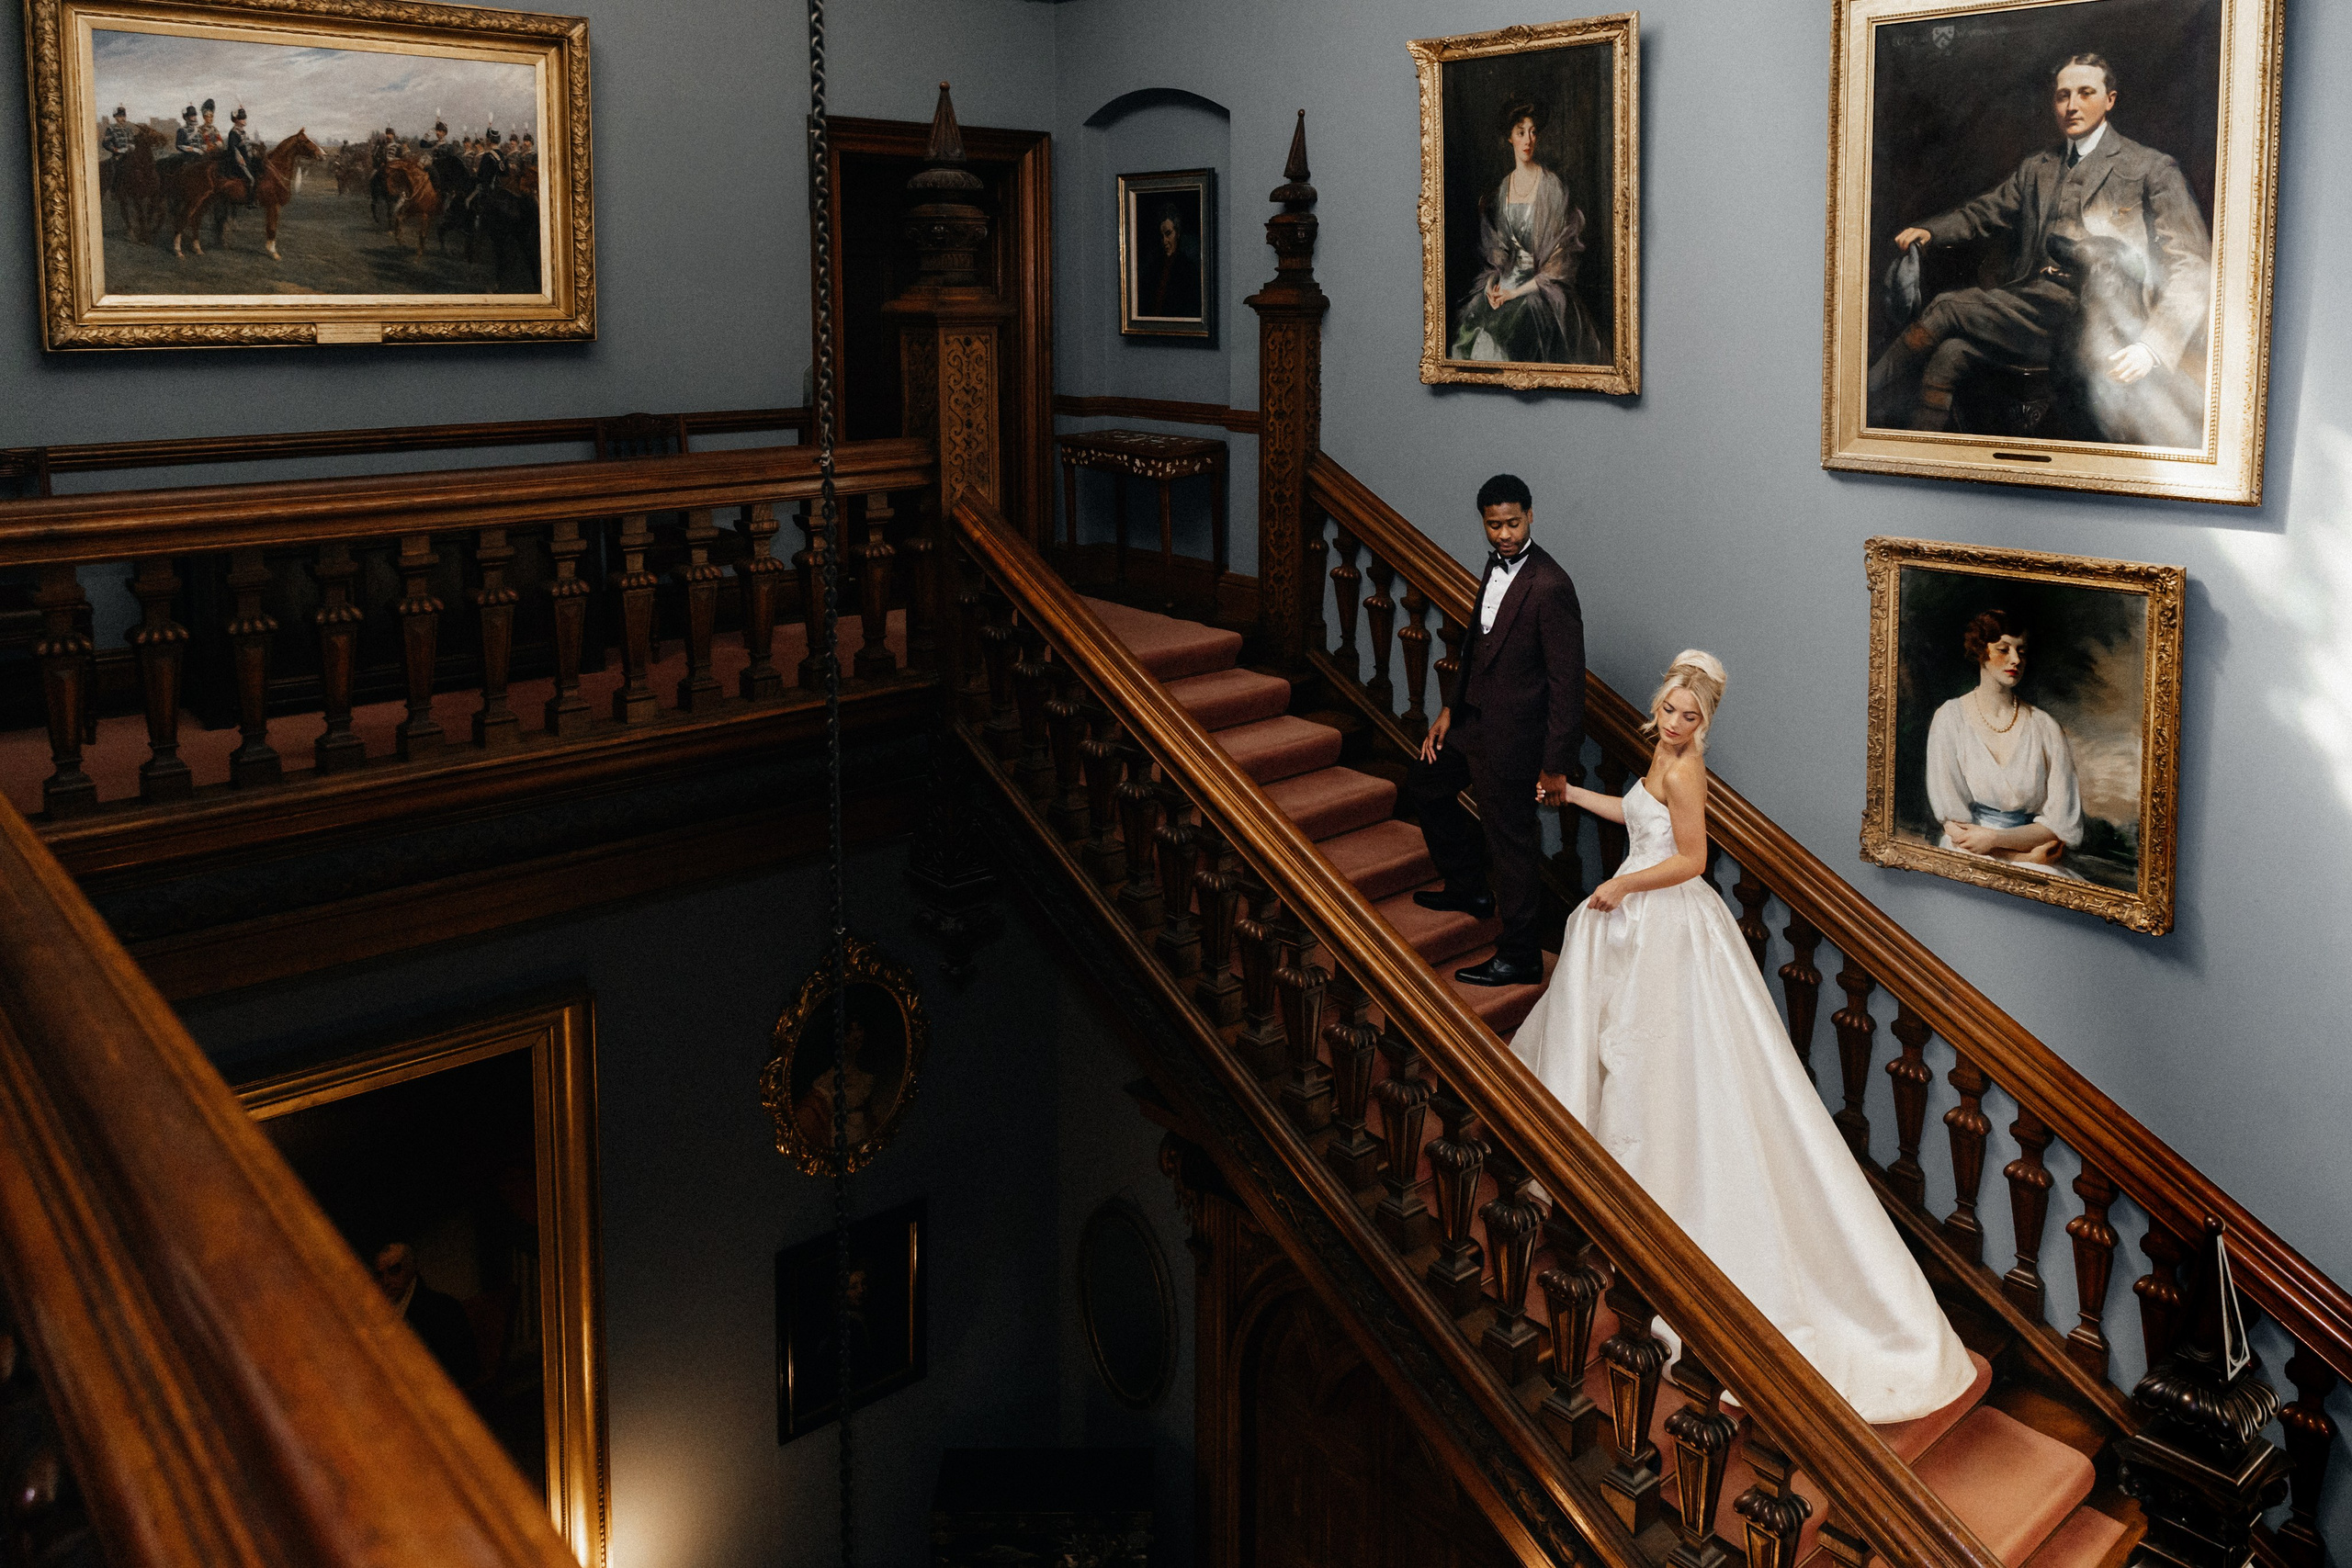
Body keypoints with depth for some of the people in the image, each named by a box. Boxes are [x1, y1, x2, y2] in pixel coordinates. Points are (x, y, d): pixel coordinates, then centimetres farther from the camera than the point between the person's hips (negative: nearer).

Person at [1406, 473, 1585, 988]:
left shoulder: (1550, 587, -24)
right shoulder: (1498, 565, 4)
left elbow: (1567, 680, -22)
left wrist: (1554, 763, -20)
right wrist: (1450, 709, 15)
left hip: (1512, 734, -10)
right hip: (1475, 717, 10)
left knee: (1510, 843, 1)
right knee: (1426, 781, 27)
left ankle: (1519, 957, 16)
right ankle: (1470, 888, 42)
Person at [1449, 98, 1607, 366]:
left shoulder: (1552, 186, -3)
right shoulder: (1500, 191, 14)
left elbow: (1560, 255, -7)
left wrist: (1518, 292, -15)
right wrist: (1493, 282, -5)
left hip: (1543, 285, -5)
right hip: (1506, 281, 5)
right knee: (1470, 328, -20)